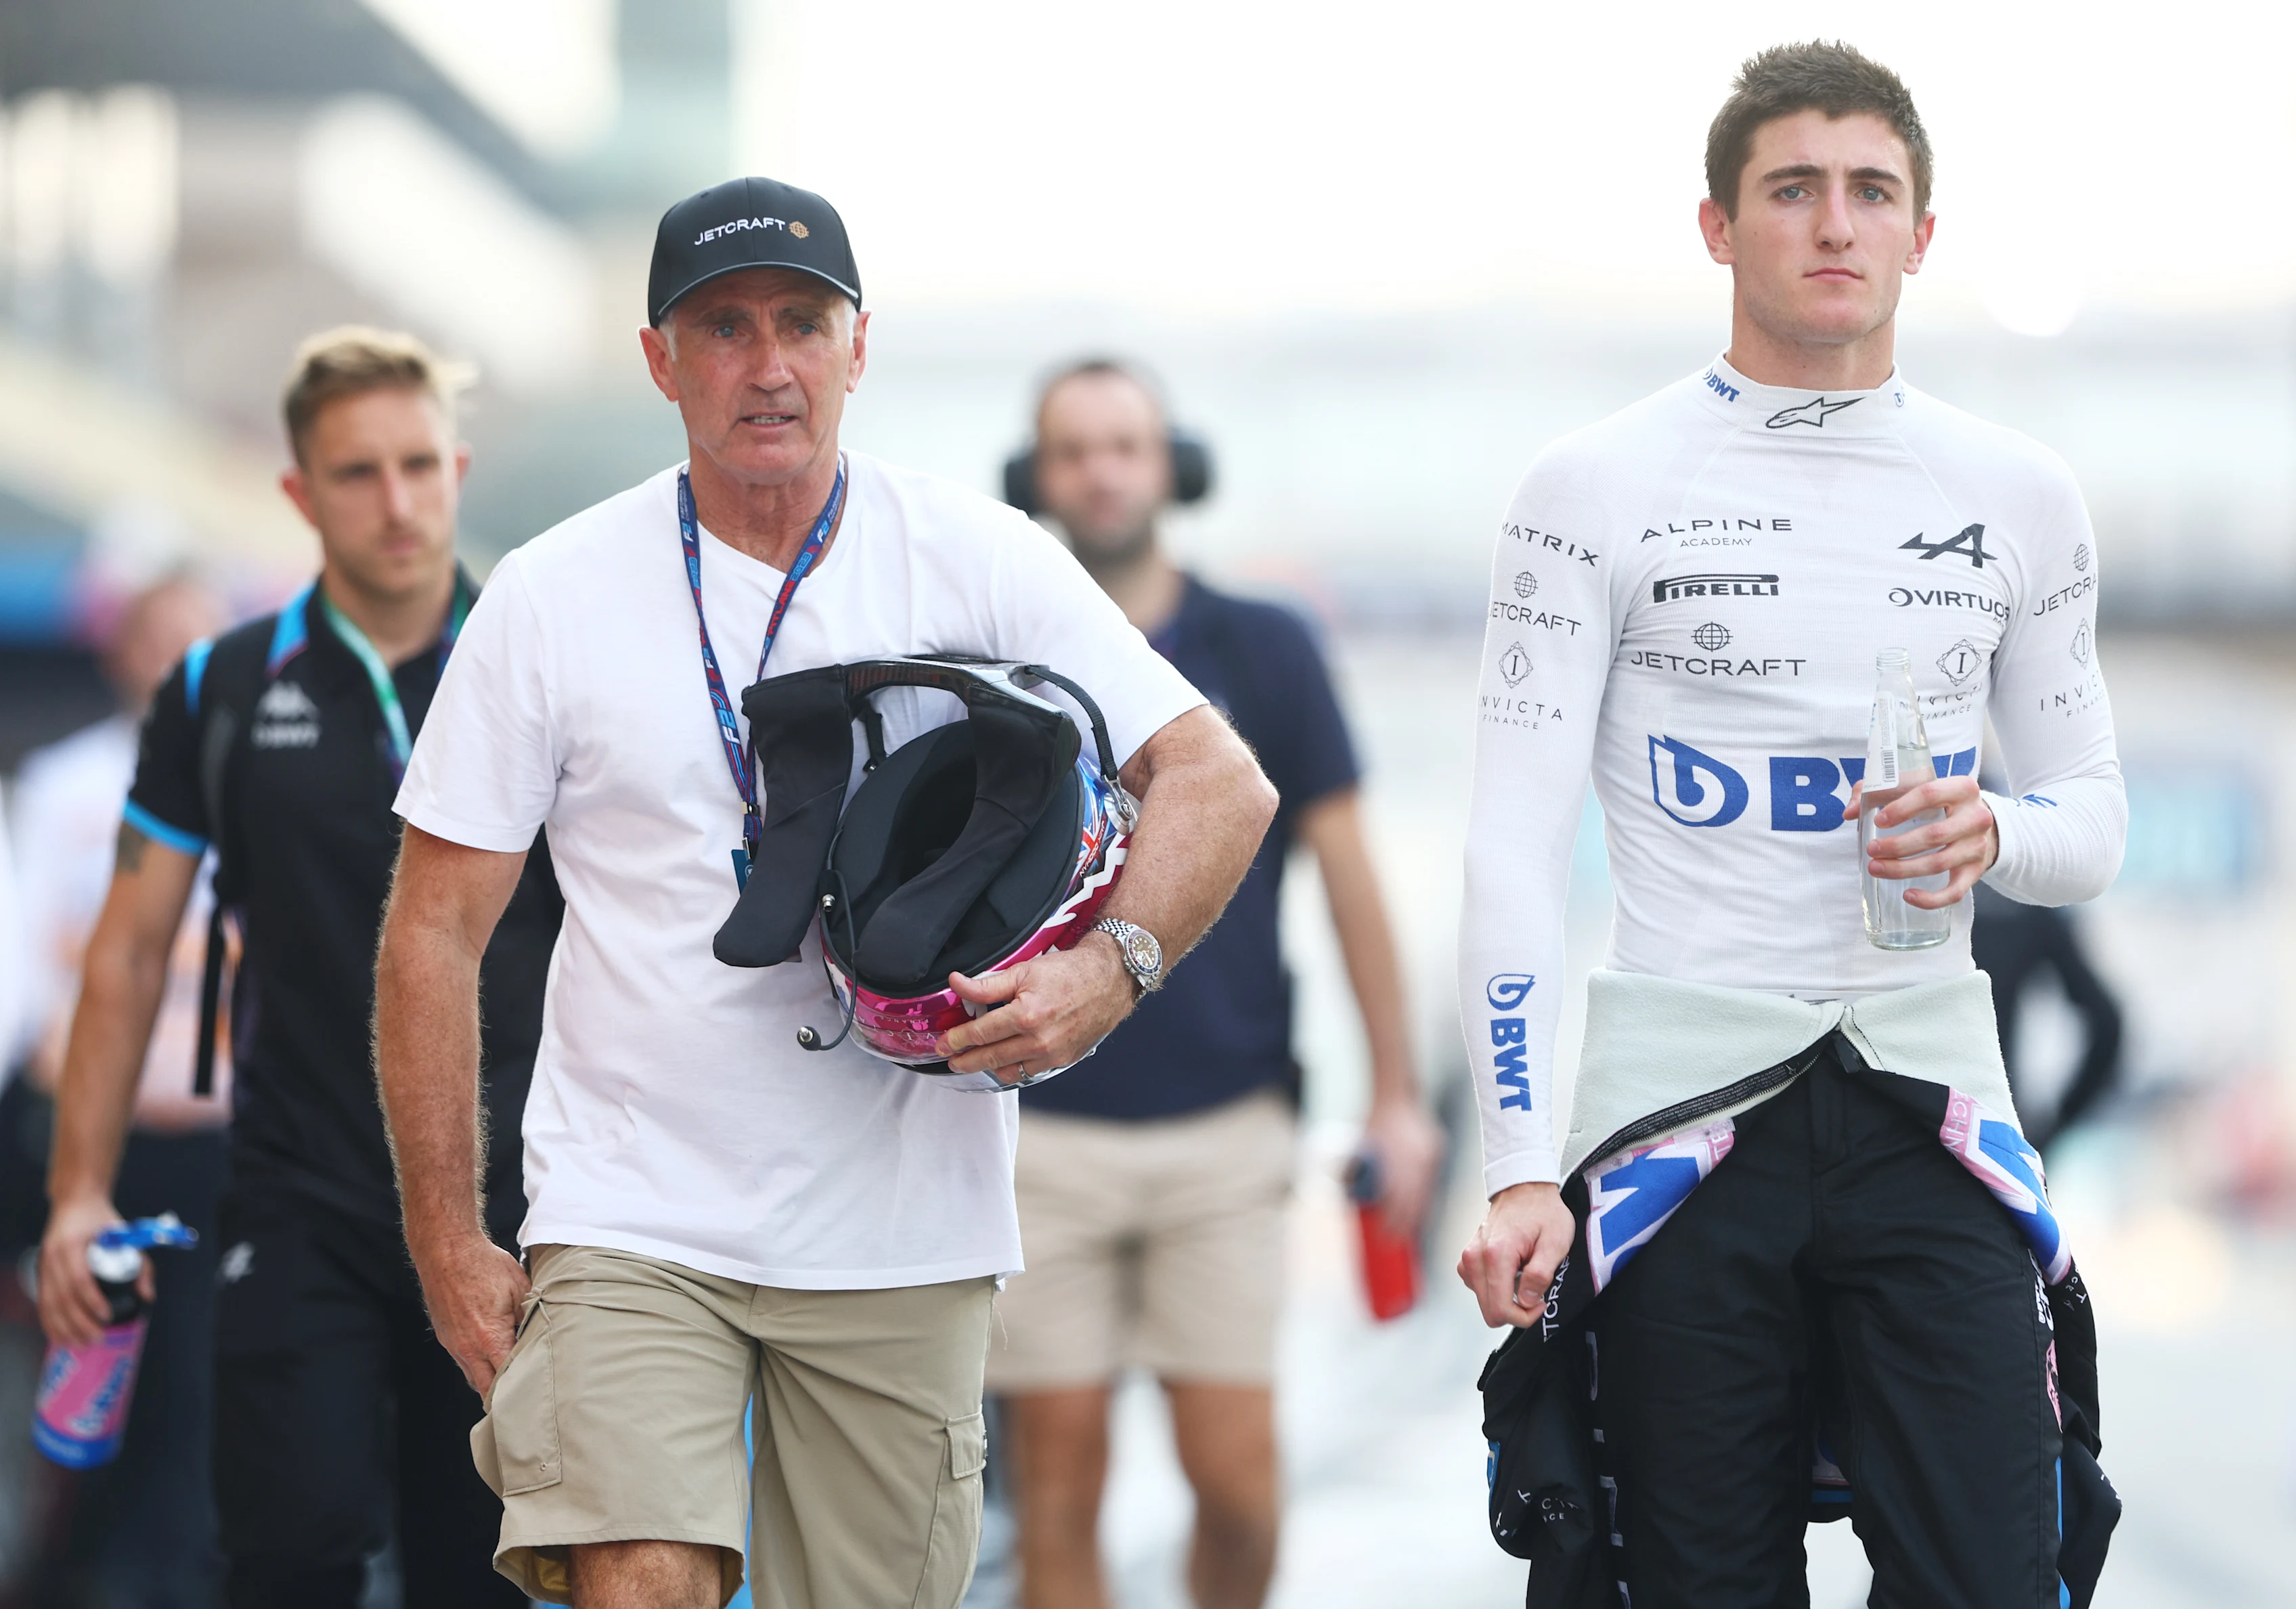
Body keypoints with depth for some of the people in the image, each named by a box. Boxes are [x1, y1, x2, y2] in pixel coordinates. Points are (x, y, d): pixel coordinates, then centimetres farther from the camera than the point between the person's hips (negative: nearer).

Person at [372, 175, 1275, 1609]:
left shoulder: (982, 564, 1)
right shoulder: (553, 599, 0)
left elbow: (1221, 782, -1)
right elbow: (437, 932, 3)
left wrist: (1108, 968, -20)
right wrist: (447, 1244, -2)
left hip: (907, 1236, 1)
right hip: (632, 1220, -1)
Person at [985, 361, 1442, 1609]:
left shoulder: (1263, 653, 4)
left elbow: (1347, 872, 6)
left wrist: (1397, 1094, 1)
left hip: (1223, 1128, 0)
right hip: (1040, 1132, 0)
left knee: (1237, 1478, -3)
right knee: (1057, 1491, 0)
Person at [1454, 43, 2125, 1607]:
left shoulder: (2019, 497, 10)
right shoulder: (1599, 491, 1)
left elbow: (2094, 821, 17)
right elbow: (1517, 848, -3)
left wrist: (1992, 836, -9)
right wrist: (1521, 1171, -13)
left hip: (1928, 1113, 2)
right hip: (1683, 1110, -2)